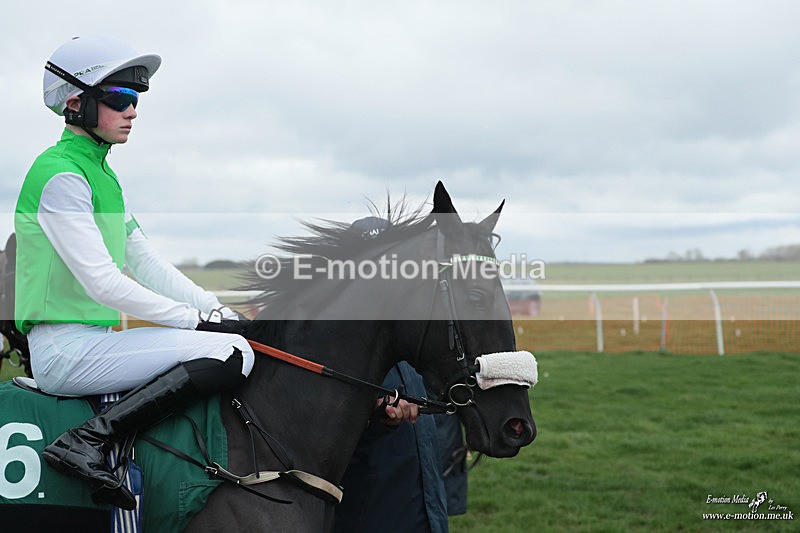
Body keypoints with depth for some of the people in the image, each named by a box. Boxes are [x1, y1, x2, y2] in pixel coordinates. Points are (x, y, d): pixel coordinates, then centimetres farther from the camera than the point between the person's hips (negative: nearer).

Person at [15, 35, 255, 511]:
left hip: (94, 340, 10)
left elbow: (149, 265, 16)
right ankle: (89, 442, -22)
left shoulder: (102, 173, 18)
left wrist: (223, 312, 4)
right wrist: (199, 321, -15)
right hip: (66, 349, -10)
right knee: (232, 353, -21)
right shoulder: (60, 174, -12)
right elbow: (102, 283, -19)